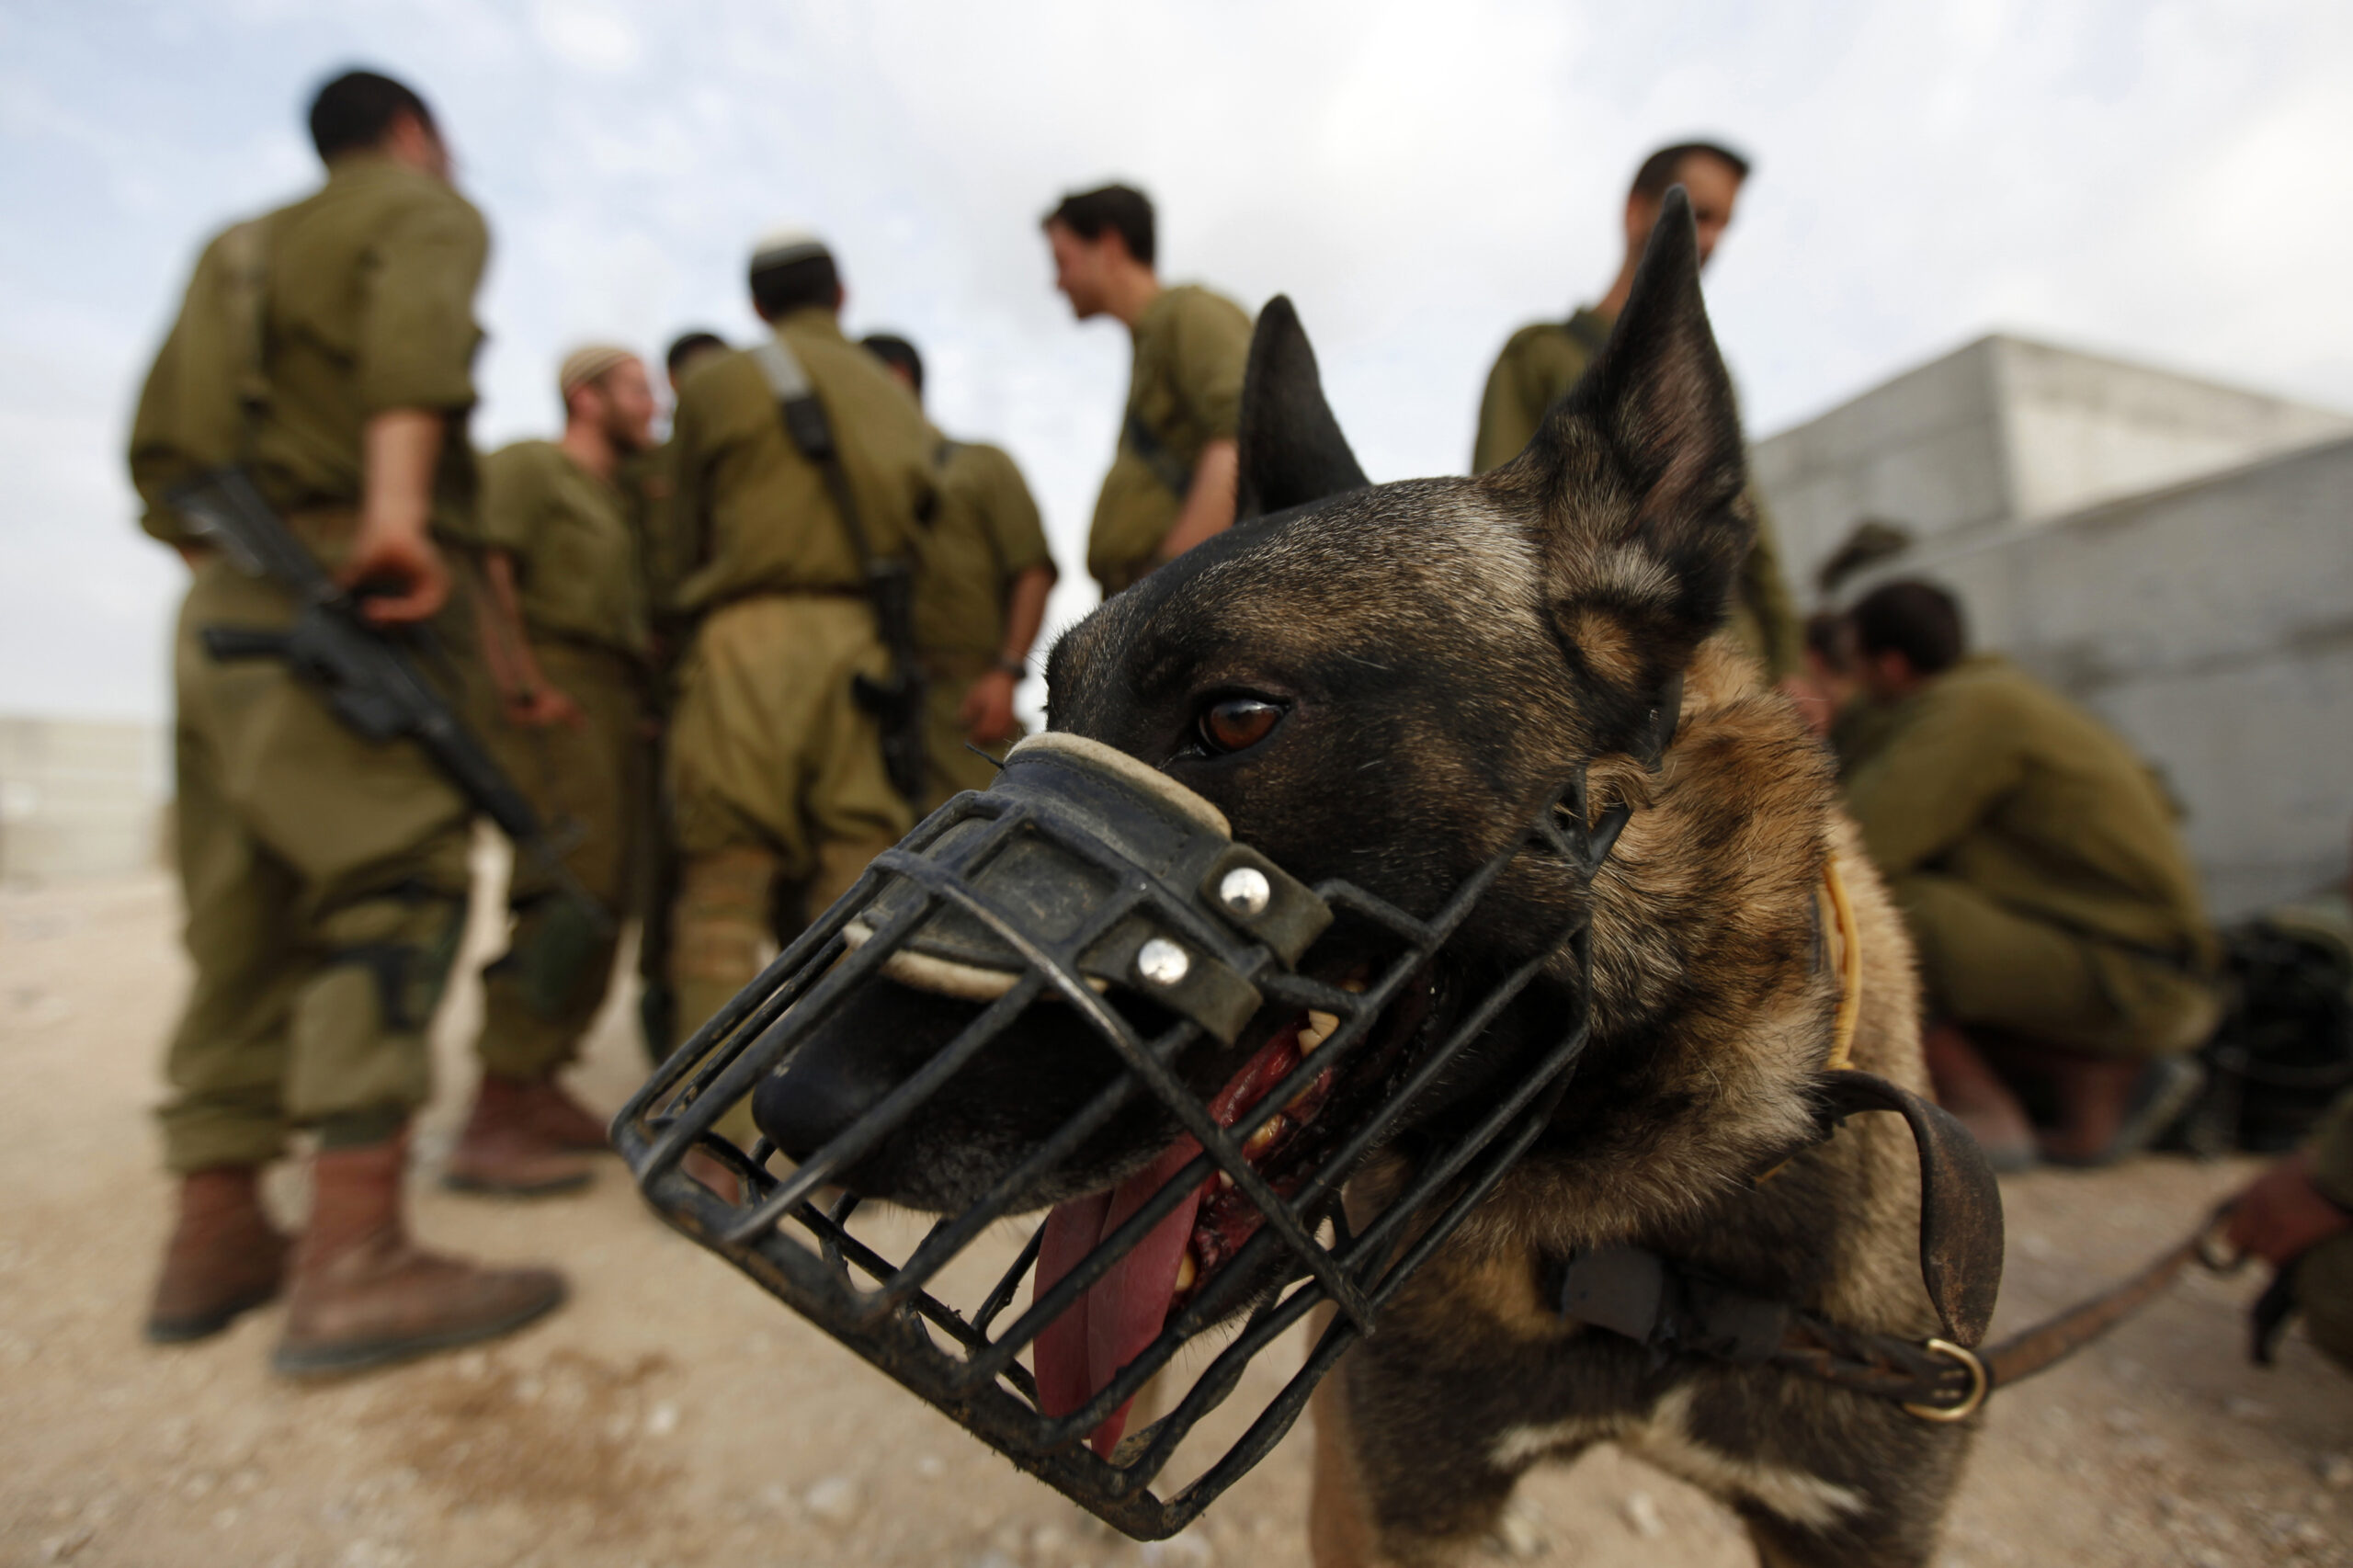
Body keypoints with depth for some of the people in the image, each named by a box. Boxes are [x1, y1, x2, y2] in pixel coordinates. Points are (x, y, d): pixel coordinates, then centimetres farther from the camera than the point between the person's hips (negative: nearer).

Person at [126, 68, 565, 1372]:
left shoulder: (240, 250, 30)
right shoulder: (425, 207, 10)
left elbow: (155, 445, 22)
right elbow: (419, 319, -15)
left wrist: (217, 555, 23)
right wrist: (399, 498, -28)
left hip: (218, 606, 8)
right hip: (344, 590, -8)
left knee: (249, 921, 8)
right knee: (397, 885, -14)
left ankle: (216, 1237, 13)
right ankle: (352, 1260, -18)